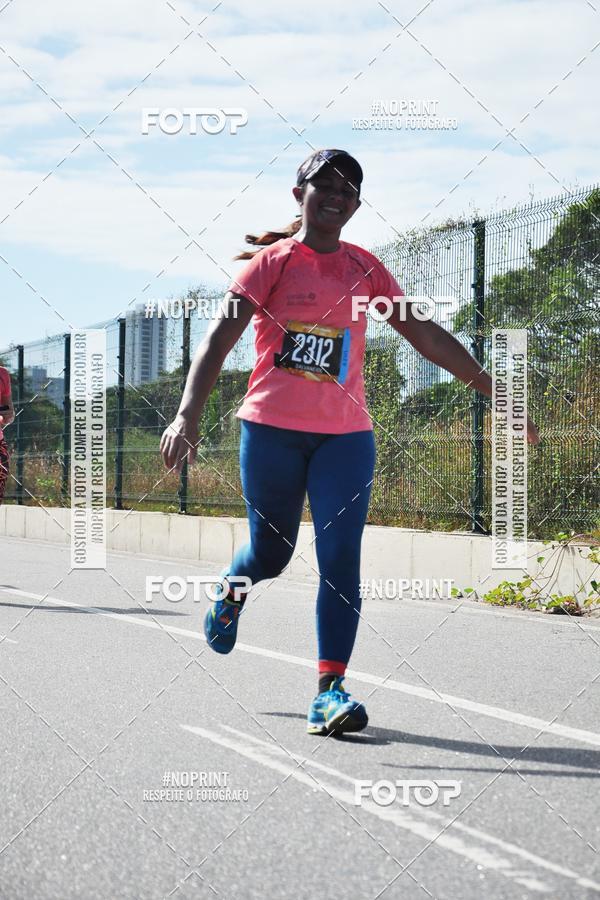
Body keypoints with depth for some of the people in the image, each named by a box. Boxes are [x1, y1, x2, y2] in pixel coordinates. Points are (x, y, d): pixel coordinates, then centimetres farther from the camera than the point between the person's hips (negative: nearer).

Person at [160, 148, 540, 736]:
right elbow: (219, 339, -11)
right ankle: (231, 591, 44)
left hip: (345, 434, 3)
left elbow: (424, 335, 15)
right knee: (271, 552, 8)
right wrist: (187, 415, -26)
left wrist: (493, 391, 12)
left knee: (340, 557, -10)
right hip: (271, 429, -2)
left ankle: (330, 690, -10)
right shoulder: (272, 262, -2)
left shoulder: (365, 269, 10)